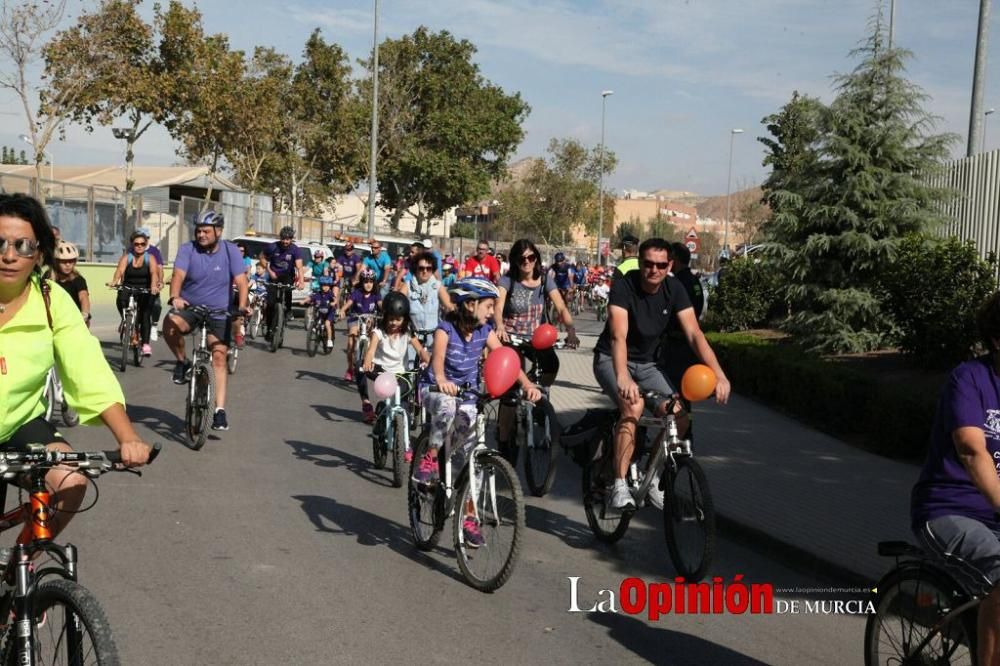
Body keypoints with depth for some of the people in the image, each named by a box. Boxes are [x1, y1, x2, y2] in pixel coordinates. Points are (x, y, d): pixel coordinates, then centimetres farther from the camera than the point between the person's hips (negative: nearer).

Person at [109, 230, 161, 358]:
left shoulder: (150, 258, -2)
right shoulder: (126, 257, 0)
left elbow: (154, 272, -20)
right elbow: (120, 270, -18)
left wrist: (154, 285, -41)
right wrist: (114, 281, -40)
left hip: (145, 290, -1)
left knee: (145, 314, -15)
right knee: (121, 299, -31)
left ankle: (146, 344, -13)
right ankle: (125, 320, -4)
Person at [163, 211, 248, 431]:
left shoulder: (230, 251, -8)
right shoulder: (187, 249, -8)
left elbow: (241, 282, -17)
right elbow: (178, 275, -22)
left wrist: (242, 306, -35)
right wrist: (174, 297, -43)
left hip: (219, 312, 0)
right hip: (189, 307, 0)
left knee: (219, 357, -6)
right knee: (170, 324, -32)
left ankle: (220, 410, -1)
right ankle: (182, 362, -4)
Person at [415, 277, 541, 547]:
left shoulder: (485, 332, -7)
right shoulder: (446, 329, -20)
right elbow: (438, 356, -39)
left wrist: (528, 385, -35)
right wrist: (442, 380, -62)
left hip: (467, 397, 4)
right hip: (435, 390, -4)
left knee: (469, 458, -1)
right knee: (447, 406, -41)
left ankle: (468, 517, 11)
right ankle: (430, 458, -19)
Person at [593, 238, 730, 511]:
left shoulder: (674, 289, -9)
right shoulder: (623, 286, -23)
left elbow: (694, 333, -16)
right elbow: (618, 335, -36)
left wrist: (718, 374, -29)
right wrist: (623, 377, -53)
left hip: (646, 363, 5)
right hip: (611, 360, -5)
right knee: (633, 406, -33)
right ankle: (619, 486, -29)